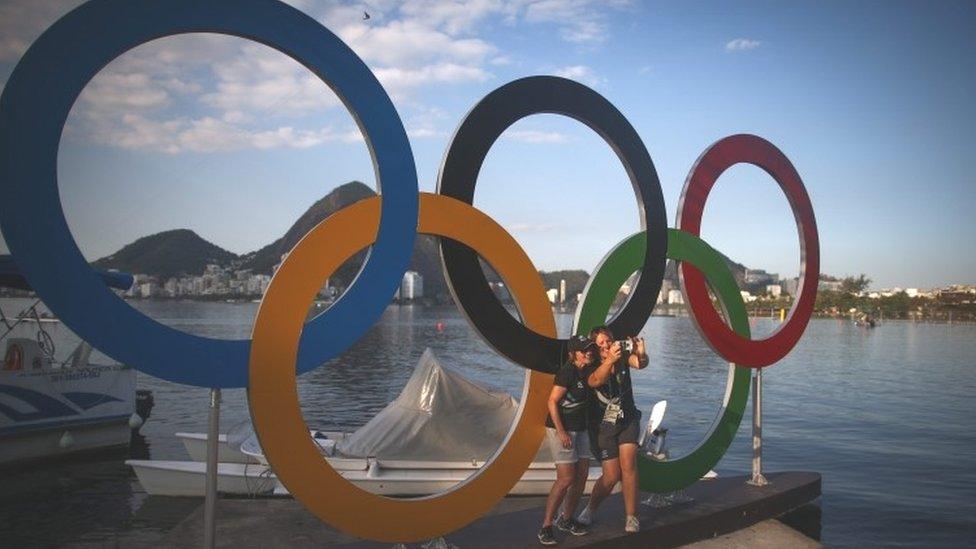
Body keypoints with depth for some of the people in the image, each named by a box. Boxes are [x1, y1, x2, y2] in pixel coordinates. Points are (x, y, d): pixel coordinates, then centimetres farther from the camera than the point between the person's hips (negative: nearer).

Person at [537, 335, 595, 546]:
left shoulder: (587, 370, 6)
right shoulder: (568, 370, -18)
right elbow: (552, 402, -19)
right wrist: (561, 432, -21)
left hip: (580, 429, 8)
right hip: (560, 429, -8)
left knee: (582, 475, 8)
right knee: (566, 478, -12)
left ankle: (566, 519, 24)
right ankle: (546, 526, -2)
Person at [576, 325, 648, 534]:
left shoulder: (623, 357, -9)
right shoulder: (591, 366, -15)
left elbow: (640, 364, -28)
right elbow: (594, 381, -37)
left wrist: (641, 354, -53)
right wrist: (610, 360, -55)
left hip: (628, 420, 2)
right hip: (603, 425, -2)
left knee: (628, 466, -13)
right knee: (612, 475, -2)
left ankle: (631, 517, 0)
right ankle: (590, 510, 23)